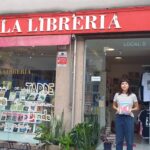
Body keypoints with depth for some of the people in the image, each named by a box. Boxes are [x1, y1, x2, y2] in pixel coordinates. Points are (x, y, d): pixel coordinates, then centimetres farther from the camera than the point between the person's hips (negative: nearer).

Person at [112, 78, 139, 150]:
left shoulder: (133, 95, 1)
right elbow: (113, 106, 14)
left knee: (129, 139, 5)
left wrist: (131, 110, -12)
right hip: (119, 117, 1)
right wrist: (117, 109, -7)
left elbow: (136, 107, 8)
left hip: (129, 117, -1)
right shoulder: (117, 95, 4)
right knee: (119, 139, 9)